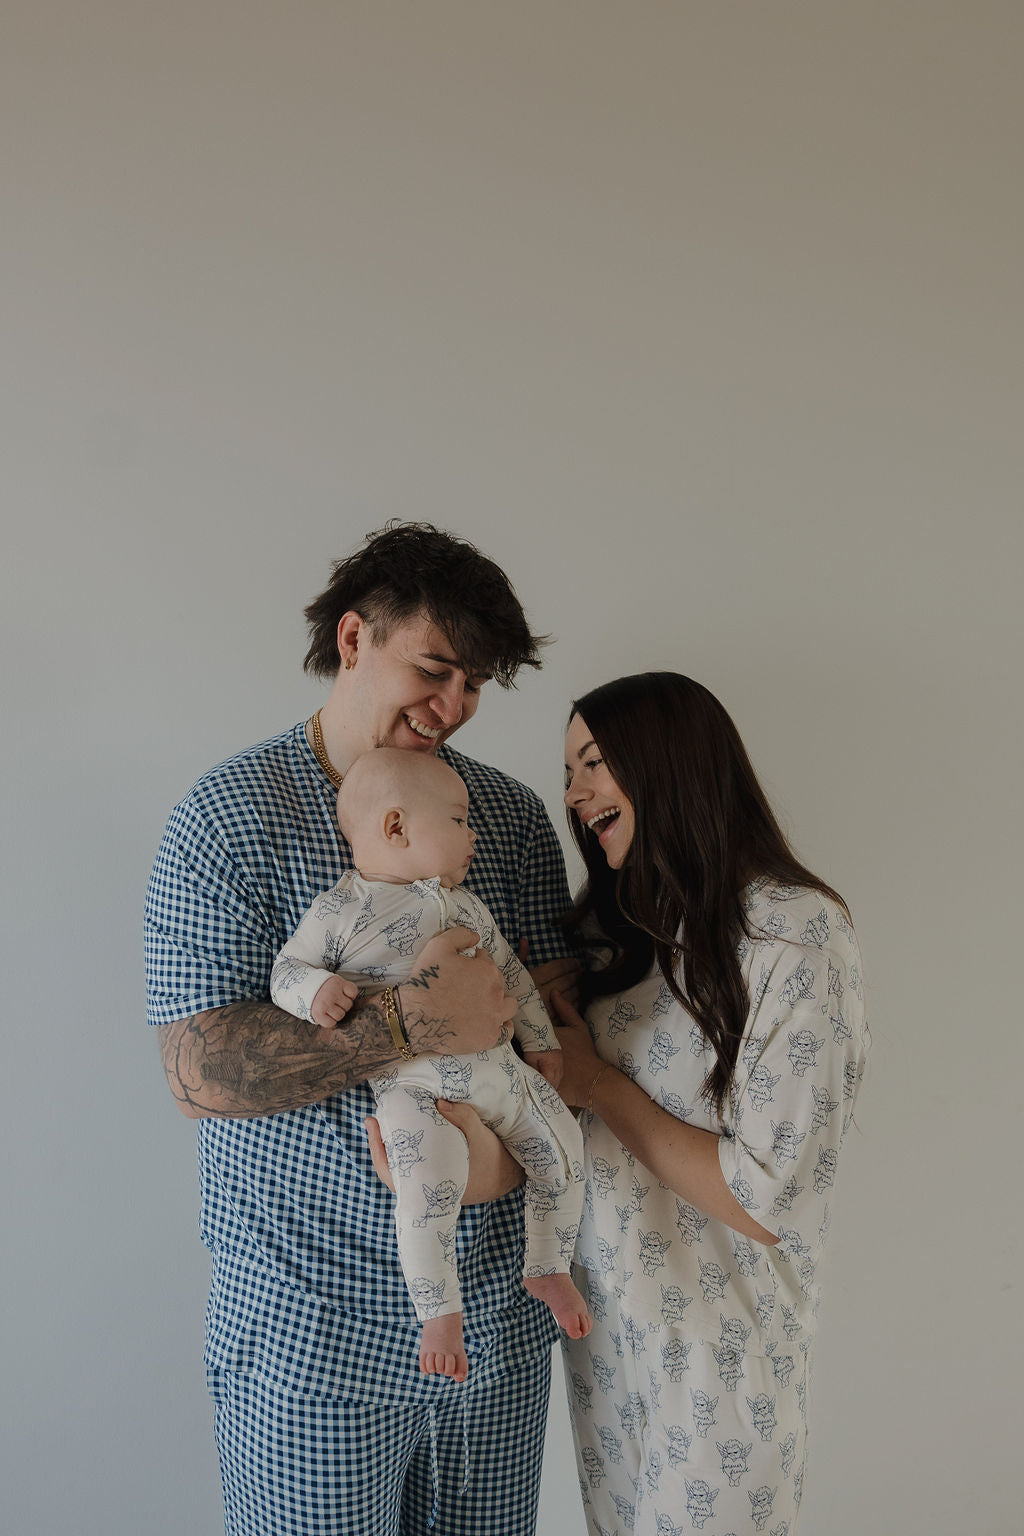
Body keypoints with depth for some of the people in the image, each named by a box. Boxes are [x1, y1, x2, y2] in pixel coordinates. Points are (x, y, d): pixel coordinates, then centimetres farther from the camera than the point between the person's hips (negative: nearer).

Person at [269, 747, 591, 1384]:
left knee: (564, 1142, 5)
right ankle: (440, 1313, -3)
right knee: (429, 1182, -25)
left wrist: (543, 1042, 21)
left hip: (497, 1068, 6)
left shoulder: (465, 905, 13)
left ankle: (548, 1269, 27)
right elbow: (287, 968, -1)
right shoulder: (339, 910, -5)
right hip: (412, 1084, -6)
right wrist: (317, 990, -23)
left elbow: (512, 973, 22)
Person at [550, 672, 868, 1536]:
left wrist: (596, 1082, -17)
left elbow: (766, 1202, -23)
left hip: (715, 1331, -6)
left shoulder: (794, 938, -21)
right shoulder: (617, 924, 2)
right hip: (601, 1303, 6)